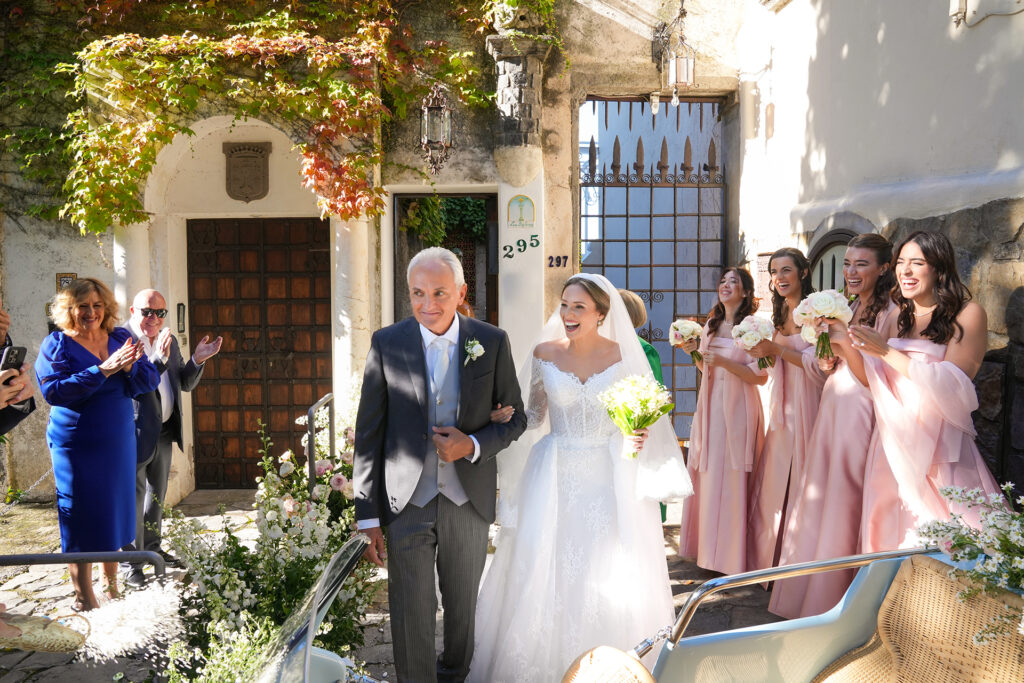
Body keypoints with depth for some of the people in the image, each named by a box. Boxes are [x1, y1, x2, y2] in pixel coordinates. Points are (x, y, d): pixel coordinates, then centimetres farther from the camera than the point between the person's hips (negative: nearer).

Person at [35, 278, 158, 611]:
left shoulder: (120, 339, 5)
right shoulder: (56, 344, -6)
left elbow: (149, 382, 0)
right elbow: (53, 390, -19)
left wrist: (130, 367, -22)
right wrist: (103, 370, -26)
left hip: (119, 443, 4)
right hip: (77, 445, -4)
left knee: (115, 511, 14)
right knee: (82, 521, 2)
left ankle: (112, 585, 31)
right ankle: (84, 599, 16)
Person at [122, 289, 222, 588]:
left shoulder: (169, 341, 9)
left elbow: (185, 384, 11)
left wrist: (197, 361, -7)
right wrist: (159, 359, -33)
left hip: (164, 432, 8)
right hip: (136, 433, -8)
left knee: (157, 494, 20)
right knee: (133, 498, -1)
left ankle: (152, 548, 36)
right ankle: (131, 565, 9)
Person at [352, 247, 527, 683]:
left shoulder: (492, 342, -3)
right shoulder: (387, 344, -5)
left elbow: (514, 418, 5)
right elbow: (368, 435, -3)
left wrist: (472, 445, -16)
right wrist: (367, 515, -5)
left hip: (468, 500, 2)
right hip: (406, 503, -1)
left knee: (462, 610, 20)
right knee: (410, 618, 2)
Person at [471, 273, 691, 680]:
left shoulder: (623, 356, -3)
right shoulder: (545, 353, 0)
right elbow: (534, 415, 8)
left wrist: (640, 436, -16)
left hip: (610, 479, -1)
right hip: (556, 476, 1)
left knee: (610, 577, 3)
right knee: (548, 574, 3)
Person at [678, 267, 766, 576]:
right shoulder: (711, 326, 14)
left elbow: (760, 377, -12)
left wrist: (724, 362, -19)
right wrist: (694, 352, 6)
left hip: (736, 409, -6)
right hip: (709, 407, 6)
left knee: (731, 479, -4)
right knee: (706, 477, 8)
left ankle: (732, 554, 8)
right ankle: (708, 547, 19)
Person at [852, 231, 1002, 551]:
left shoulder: (967, 314, -5)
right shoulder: (899, 319, 12)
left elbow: (953, 383, -15)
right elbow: (874, 382, 9)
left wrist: (886, 351, -18)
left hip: (940, 448, -5)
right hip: (894, 445, 5)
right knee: (894, 539, 6)